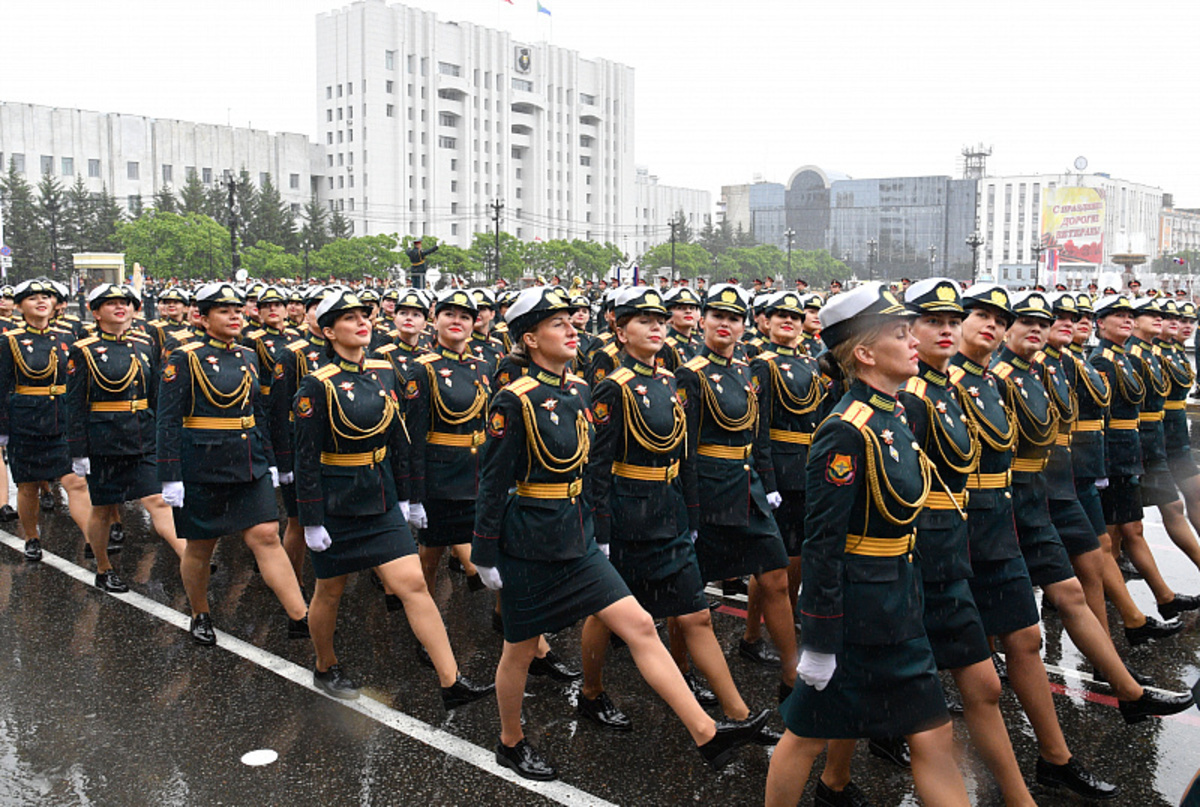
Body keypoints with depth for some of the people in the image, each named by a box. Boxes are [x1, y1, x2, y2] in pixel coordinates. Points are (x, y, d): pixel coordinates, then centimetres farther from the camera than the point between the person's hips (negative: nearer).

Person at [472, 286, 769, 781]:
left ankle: (707, 734, 1)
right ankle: (510, 744, 34)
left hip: (576, 538, 7)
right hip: (528, 541, -7)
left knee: (639, 626, 0)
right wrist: (485, 554, -11)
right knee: (521, 648, 11)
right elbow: (493, 483, -13)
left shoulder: (577, 390, 6)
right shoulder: (514, 401, -16)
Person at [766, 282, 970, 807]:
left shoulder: (891, 418, 8)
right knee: (808, 734, 10)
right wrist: (819, 643, -19)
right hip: (855, 614, -9)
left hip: (895, 610, 9)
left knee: (932, 737, 11)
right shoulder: (846, 432, -20)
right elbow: (822, 545, -20)